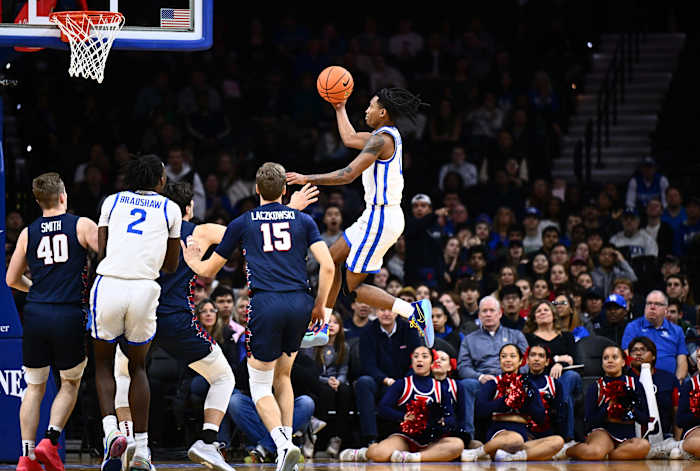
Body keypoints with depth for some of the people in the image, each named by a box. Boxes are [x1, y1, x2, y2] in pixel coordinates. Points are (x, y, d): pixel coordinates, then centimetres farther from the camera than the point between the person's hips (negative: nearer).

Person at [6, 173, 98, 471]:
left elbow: (12, 280, 14)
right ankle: (50, 442, -2)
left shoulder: (28, 233, 8)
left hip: (35, 313, 2)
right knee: (71, 384, 16)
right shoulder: (82, 226, 0)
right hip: (69, 314, -2)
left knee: (35, 387, 13)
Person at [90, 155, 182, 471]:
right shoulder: (170, 209, 13)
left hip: (108, 285, 0)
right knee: (137, 367, 16)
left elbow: (99, 252, 11)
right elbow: (171, 266, 18)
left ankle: (111, 431, -6)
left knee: (103, 363, 17)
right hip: (144, 289, 0)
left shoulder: (112, 201, 15)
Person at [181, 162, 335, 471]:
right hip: (300, 305, 3)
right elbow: (328, 266, 2)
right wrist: (319, 305, 15)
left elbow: (209, 270, 20)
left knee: (260, 385, 4)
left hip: (265, 304, -3)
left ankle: (282, 444, -20)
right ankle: (288, 440, 15)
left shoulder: (243, 223, 11)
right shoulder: (303, 220, 13)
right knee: (282, 376, 23)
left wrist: (192, 261, 42)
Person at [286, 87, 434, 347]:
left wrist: (307, 179, -16)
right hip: (377, 216, 10)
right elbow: (350, 139, 30)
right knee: (333, 258, 19)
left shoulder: (382, 139, -19)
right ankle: (321, 328, 26)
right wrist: (340, 108, 35)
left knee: (352, 286, -3)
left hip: (381, 219, -10)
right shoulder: (388, 135, 11)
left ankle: (414, 311, -11)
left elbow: (348, 174, -24)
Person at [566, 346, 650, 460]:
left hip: (626, 437, 2)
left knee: (643, 445, -35)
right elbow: (590, 422, -1)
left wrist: (630, 406, -11)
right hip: (602, 432, -2)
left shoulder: (635, 384, 10)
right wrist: (609, 405, -13)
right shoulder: (595, 387, 6)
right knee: (594, 453, -38)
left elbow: (644, 420, 7)